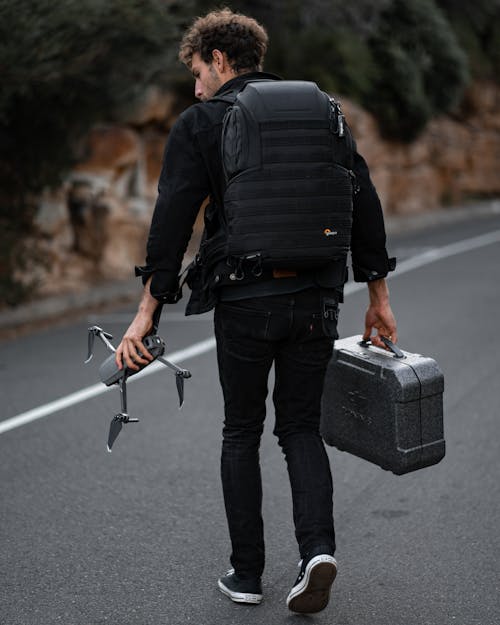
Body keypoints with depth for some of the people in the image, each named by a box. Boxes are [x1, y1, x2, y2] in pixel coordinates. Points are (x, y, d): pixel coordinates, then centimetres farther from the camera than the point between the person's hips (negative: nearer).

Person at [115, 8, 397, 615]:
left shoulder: (199, 124, -1)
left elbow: (172, 219, -10)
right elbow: (364, 201, 7)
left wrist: (147, 312, -9)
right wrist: (377, 295, 12)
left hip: (243, 301, -3)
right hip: (315, 298, 3)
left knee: (241, 433, 12)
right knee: (301, 427, 14)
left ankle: (246, 574, 17)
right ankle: (317, 548, -6)